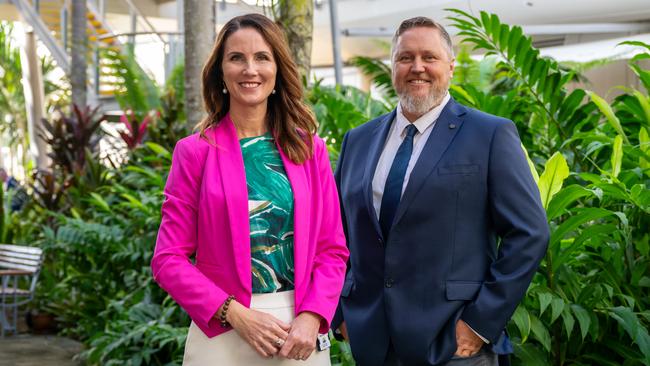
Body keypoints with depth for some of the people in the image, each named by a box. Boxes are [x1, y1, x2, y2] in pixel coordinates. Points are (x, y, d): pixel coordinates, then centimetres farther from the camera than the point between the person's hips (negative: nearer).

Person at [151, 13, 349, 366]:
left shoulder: (310, 149, 4)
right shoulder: (195, 151, -2)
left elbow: (332, 250, 4)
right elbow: (169, 260, -4)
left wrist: (310, 318, -11)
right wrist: (236, 314, -14)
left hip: (300, 331, 2)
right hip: (222, 331, -2)